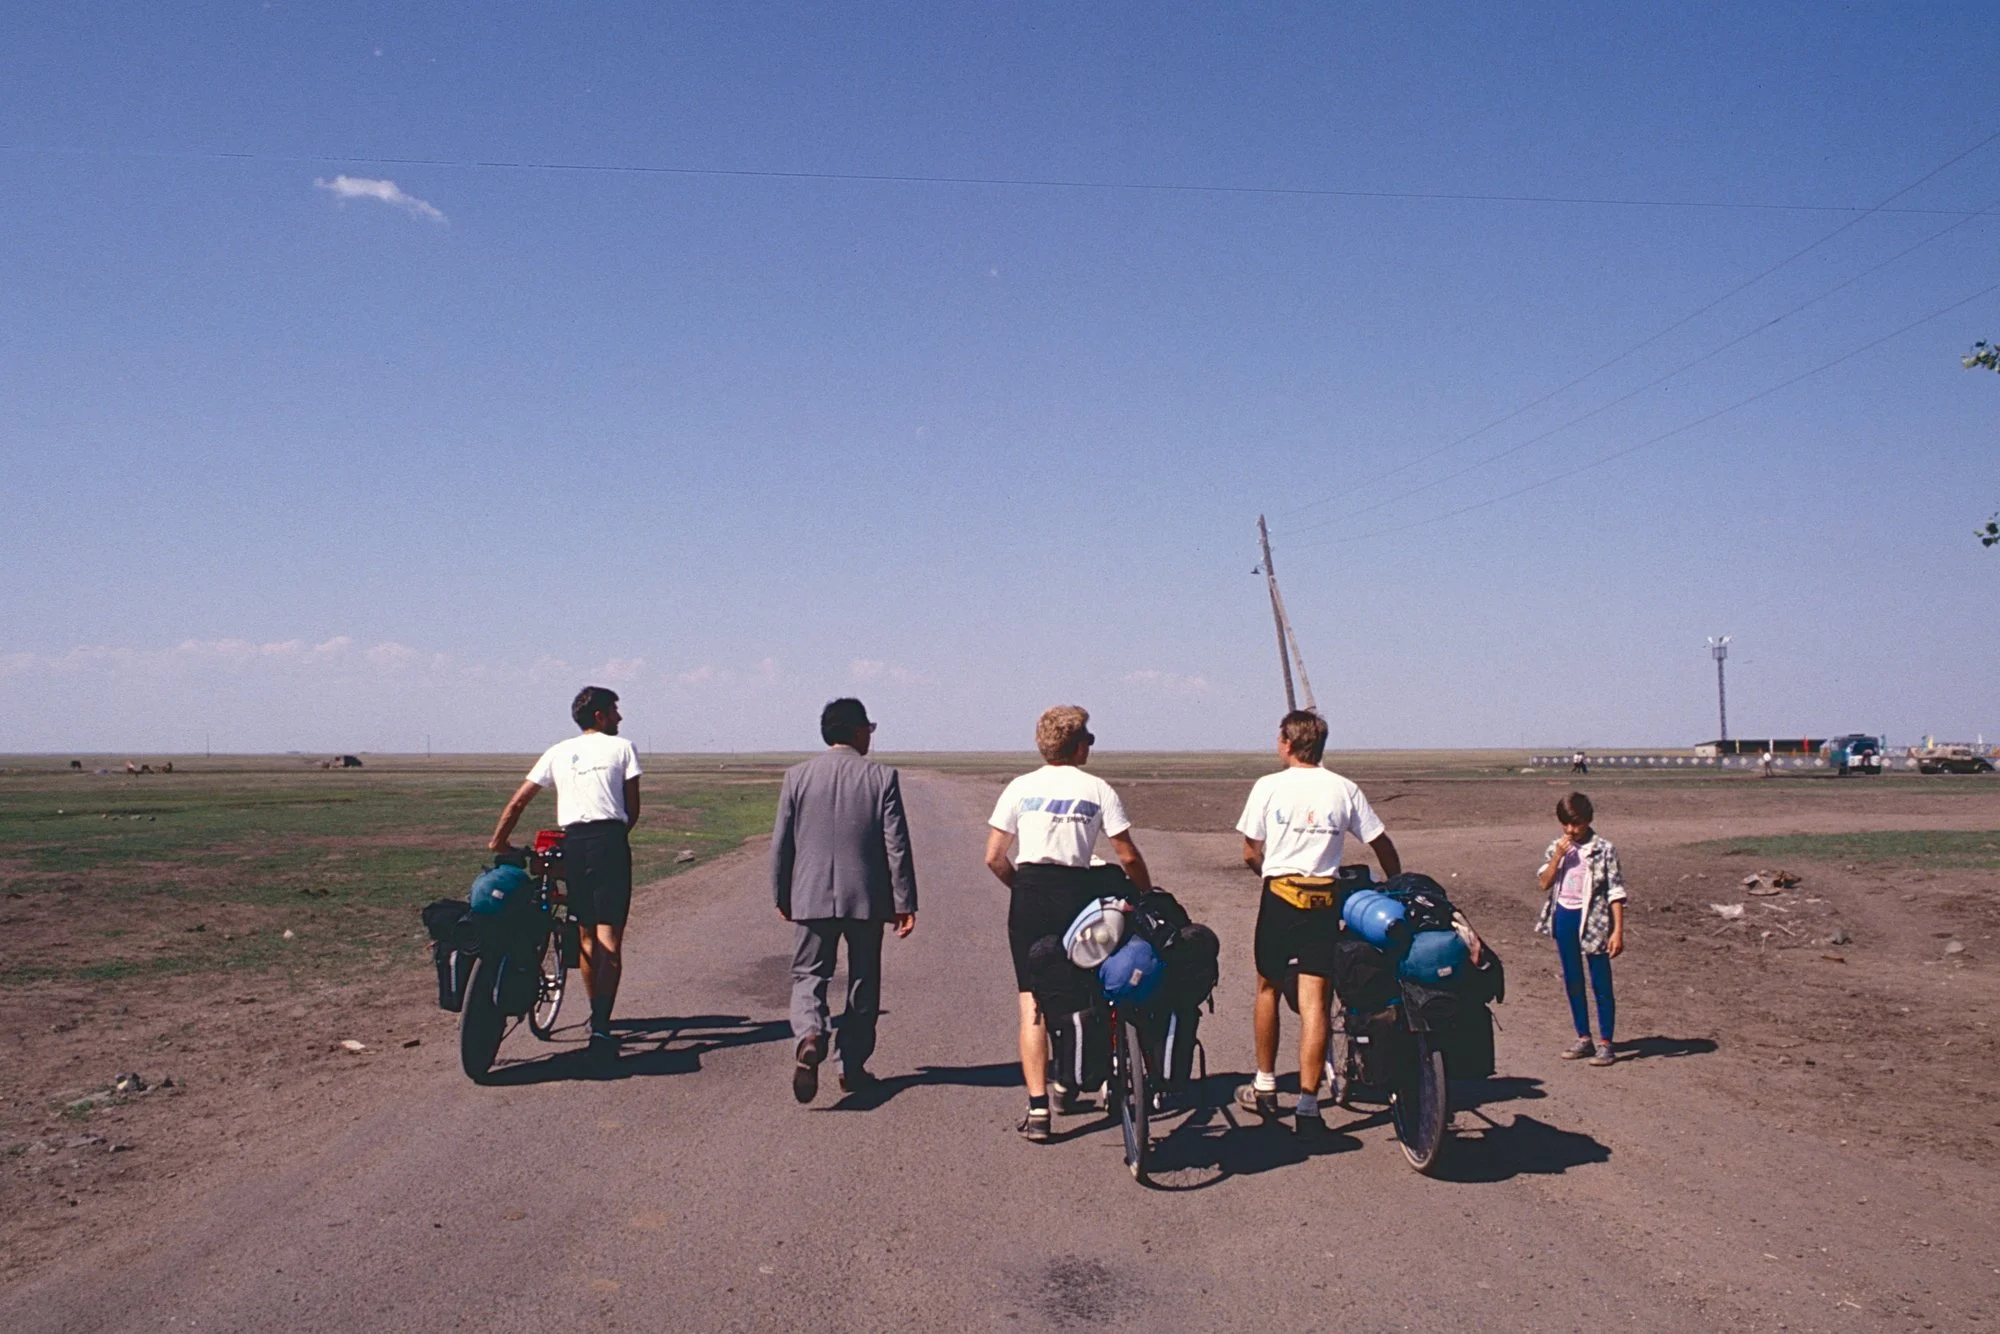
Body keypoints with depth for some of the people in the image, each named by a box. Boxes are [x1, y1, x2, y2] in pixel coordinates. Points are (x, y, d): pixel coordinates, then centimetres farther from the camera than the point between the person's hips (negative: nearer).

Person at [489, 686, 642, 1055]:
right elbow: (633, 809, 5)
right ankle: (601, 1026, -16)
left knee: (587, 935, 16)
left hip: (572, 842, 4)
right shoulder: (622, 748, 8)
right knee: (609, 937, -6)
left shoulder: (558, 752, 17)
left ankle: (597, 1017, 27)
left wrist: (497, 842, 25)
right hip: (610, 839, -4)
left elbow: (517, 802, 14)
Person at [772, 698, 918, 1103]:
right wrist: (905, 902, -1)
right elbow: (897, 845, -6)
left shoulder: (797, 776, 0)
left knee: (808, 975, 8)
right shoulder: (882, 777, -4)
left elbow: (781, 842, 3)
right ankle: (852, 1067, 19)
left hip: (811, 897, 1)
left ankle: (810, 1036, -20)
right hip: (866, 898, -1)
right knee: (863, 982, 13)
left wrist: (782, 896, 14)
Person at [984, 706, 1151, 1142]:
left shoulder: (1021, 787, 5)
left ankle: (1038, 1110, -5)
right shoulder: (1098, 789, 3)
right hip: (1078, 892, 0)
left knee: (1032, 1005, 1)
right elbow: (1128, 857, 1)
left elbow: (994, 858, 2)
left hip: (1029, 896, 0)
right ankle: (1069, 1081, 33)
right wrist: (1148, 897, 16)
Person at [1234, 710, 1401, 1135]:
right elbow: (1383, 845, 8)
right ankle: (1307, 1104, -4)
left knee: (1268, 989, 16)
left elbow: (1251, 854, 1)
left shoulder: (1268, 786, -2)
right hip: (1324, 900, 1)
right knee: (1314, 1001, -1)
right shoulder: (1344, 790, 3)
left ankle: (1265, 1086, 27)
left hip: (1278, 897, -1)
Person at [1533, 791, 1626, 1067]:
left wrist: (1618, 931, -15)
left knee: (1601, 984, 0)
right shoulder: (1556, 847, 6)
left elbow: (1615, 892, -10)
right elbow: (1545, 883, -1)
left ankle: (1605, 1043, 8)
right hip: (1564, 917, 5)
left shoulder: (1603, 849, -8)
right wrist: (1558, 855, -13)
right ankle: (1583, 1038, 24)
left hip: (1593, 920, -5)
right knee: (1572, 982, 13)